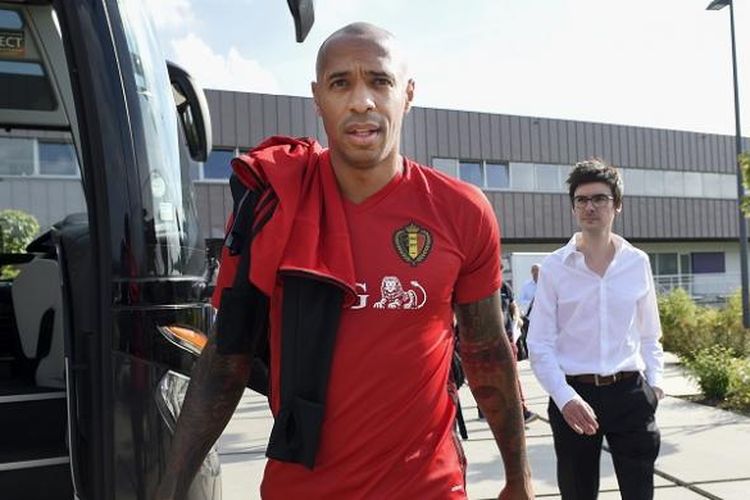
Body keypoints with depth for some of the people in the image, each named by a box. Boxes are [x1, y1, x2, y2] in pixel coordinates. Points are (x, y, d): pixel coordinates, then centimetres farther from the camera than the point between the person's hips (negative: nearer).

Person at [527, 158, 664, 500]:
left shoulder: (637, 262, 3)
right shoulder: (554, 267, -4)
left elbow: (649, 334, 15)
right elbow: (540, 345, -5)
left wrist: (655, 381, 2)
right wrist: (565, 397, -16)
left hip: (630, 392, 2)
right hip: (574, 395, -1)